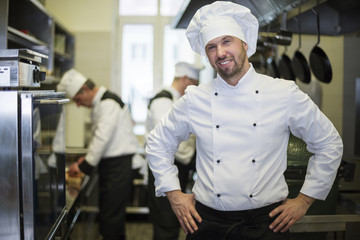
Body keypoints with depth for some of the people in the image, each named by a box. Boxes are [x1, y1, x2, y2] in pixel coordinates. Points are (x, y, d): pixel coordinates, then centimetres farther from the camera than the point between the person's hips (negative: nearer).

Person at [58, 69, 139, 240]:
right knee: (108, 214, 14)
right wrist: (89, 157, 11)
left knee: (111, 216, -6)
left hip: (119, 164, -10)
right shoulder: (98, 103, 16)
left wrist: (84, 166, -12)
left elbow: (103, 137, -20)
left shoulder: (109, 103, -16)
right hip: (109, 165, 10)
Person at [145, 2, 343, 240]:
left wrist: (304, 200, 2)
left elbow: (329, 143, 4)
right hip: (207, 221, 2)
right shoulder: (194, 99, -1)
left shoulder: (285, 94, -5)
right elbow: (158, 143, 12)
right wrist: (174, 194, 5)